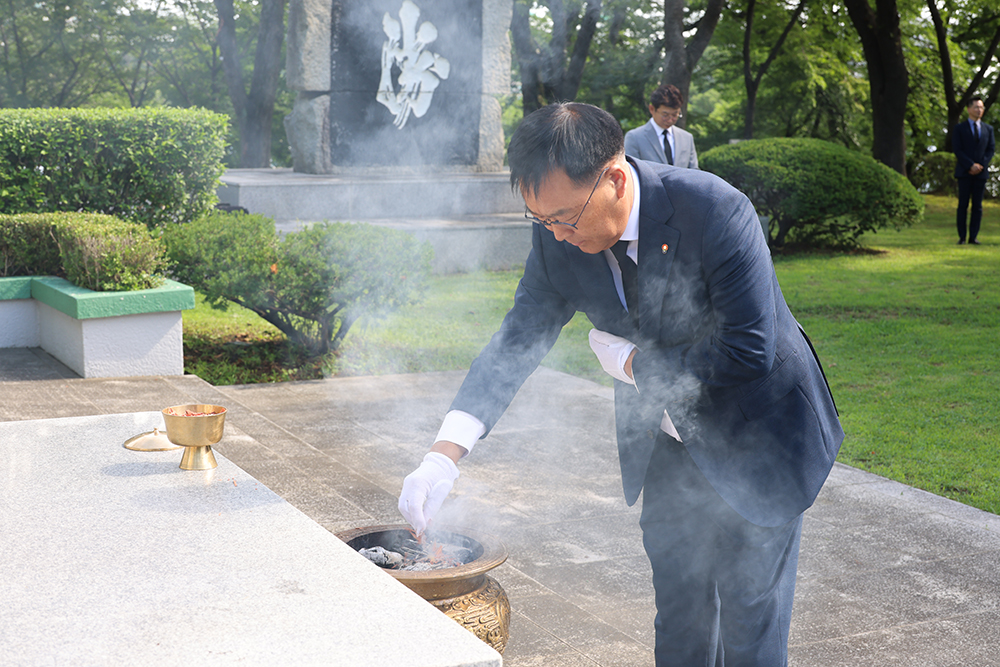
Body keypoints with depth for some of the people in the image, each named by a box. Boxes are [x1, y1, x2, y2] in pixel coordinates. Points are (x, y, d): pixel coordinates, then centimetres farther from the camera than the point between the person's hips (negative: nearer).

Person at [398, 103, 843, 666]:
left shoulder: (716, 212, -30)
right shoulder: (559, 238, -14)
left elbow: (749, 353, -29)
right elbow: (518, 339, -10)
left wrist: (629, 361, -20)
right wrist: (445, 454, -21)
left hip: (755, 439, -5)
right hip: (668, 445, 5)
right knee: (678, 620, 17)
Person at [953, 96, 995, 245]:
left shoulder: (988, 129, 14)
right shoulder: (959, 129, 4)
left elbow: (991, 149, 8)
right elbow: (957, 150, -4)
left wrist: (981, 165, -8)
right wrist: (971, 165, -14)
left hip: (981, 172, 3)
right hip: (964, 172, -3)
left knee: (977, 206, 1)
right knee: (963, 205, -3)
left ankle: (973, 237, 3)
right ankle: (962, 237, -1)